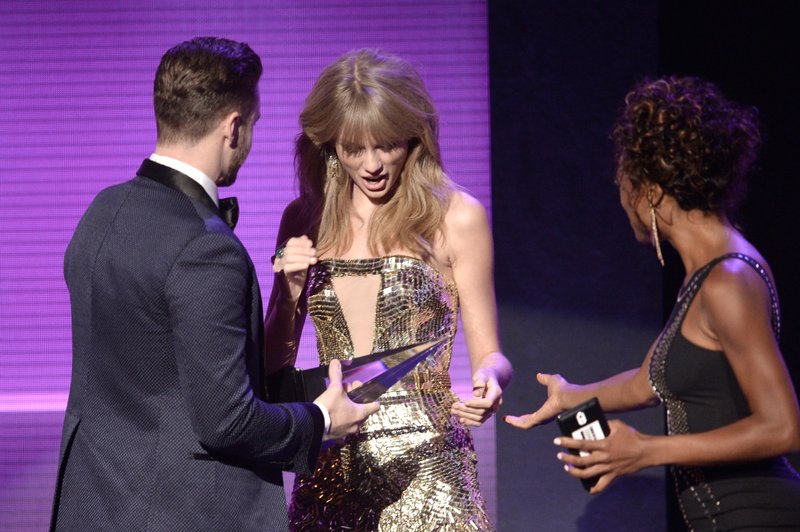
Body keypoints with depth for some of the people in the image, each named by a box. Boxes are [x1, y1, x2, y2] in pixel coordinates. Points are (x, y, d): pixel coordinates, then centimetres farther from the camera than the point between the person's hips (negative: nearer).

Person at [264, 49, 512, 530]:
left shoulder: (456, 218, -2)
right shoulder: (306, 221, 8)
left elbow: (489, 354, 2)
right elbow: (276, 365, 10)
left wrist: (489, 379, -20)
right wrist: (290, 291, -7)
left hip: (424, 470, -3)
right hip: (331, 476, 3)